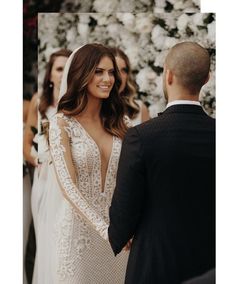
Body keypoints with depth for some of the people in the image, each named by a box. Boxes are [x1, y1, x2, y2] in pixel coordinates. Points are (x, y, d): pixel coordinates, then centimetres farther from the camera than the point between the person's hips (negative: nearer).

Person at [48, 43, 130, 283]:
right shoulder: (62, 123, -7)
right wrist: (104, 228, -28)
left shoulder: (118, 123, 7)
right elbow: (67, 184, -16)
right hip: (78, 226, -4)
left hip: (116, 228, 4)